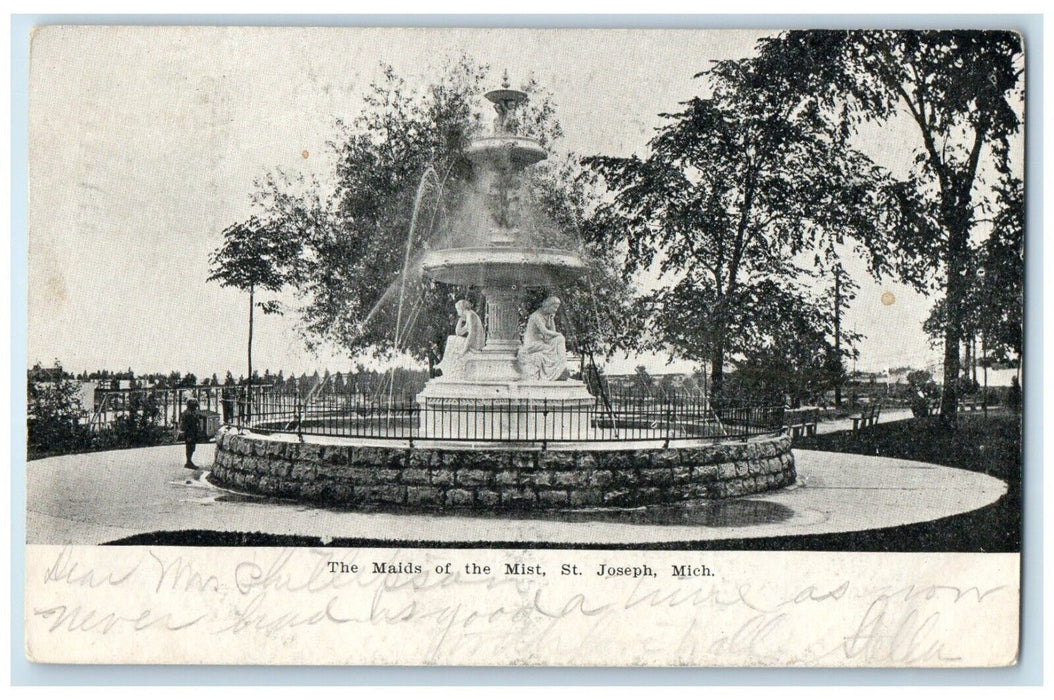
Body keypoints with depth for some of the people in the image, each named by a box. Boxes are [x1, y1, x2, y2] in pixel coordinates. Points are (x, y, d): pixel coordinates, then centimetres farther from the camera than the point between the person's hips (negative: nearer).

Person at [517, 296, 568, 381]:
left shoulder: (548, 316, 11)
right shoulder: (537, 316, -16)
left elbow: (553, 332, 7)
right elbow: (545, 332, -24)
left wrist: (552, 319, -3)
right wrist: (559, 335, -13)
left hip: (542, 343, 8)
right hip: (532, 344, -8)